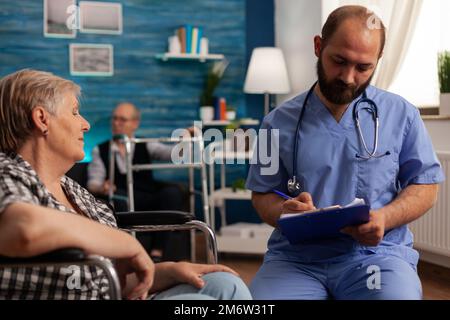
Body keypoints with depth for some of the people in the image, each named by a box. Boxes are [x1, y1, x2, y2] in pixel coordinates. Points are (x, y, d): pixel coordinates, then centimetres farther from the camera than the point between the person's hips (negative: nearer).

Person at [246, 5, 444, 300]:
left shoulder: (401, 114, 7)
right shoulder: (280, 121, 9)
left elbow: (425, 186, 9)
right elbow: (263, 195, 12)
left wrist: (385, 218, -12)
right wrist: (283, 212, -12)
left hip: (377, 252, 0)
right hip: (296, 256, 0)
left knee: (397, 293, -32)